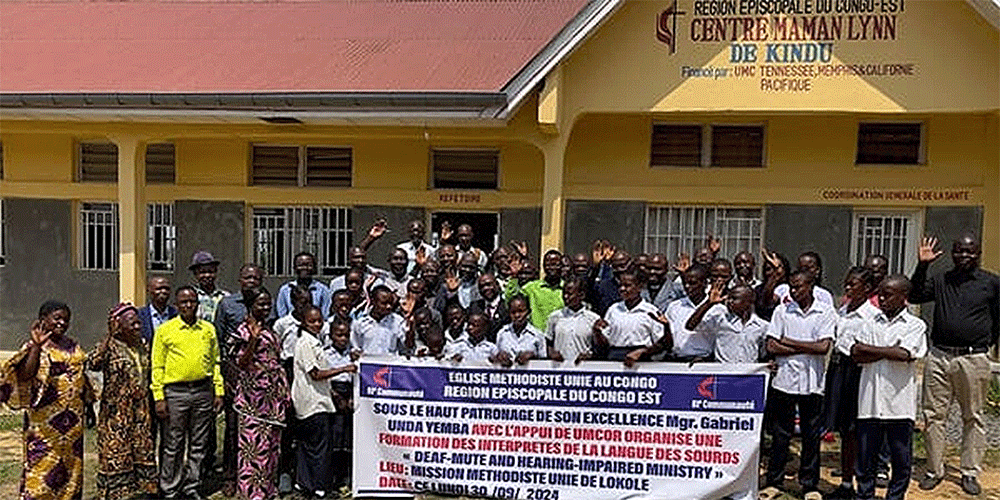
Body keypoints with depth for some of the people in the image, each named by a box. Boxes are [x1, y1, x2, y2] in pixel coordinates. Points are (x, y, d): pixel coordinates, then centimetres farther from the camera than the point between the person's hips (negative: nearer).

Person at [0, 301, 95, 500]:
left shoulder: (73, 346, 11)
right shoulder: (34, 347, -7)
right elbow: (24, 375, -23)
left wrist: (88, 406, 18)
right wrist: (37, 346, -28)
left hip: (73, 420, 6)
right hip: (44, 420, -6)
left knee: (72, 465, 11)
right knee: (41, 466, -4)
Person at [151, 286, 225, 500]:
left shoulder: (208, 329, 8)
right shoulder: (164, 330, 0)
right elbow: (157, 366, 0)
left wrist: (219, 391, 7)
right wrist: (159, 397, -6)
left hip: (203, 391, 3)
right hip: (176, 392, -2)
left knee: (199, 445, 10)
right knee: (173, 445, 5)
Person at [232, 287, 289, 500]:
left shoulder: (270, 331, 15)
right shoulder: (244, 330, -7)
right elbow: (241, 363, -15)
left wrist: (284, 392, 16)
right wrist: (253, 339, -27)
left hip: (273, 393, 7)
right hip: (253, 393, -7)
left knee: (272, 441, 10)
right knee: (254, 438, -6)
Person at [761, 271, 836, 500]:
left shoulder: (826, 312, 1)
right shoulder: (782, 311, 3)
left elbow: (823, 347, -10)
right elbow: (772, 347, -4)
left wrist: (790, 342, -7)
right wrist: (807, 348, -8)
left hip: (813, 382, 0)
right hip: (784, 380, 0)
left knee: (812, 435, 8)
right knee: (781, 434, 7)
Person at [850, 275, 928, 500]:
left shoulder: (915, 326, 0)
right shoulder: (872, 323, 10)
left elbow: (904, 355, -16)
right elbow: (856, 354, 0)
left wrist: (870, 350, -6)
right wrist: (889, 351, -9)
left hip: (899, 403, -3)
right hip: (870, 402, 3)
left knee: (901, 460, 8)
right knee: (866, 458, 9)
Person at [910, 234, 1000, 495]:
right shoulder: (940, 281, 9)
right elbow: (915, 296, -3)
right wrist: (922, 266, -9)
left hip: (973, 359, -2)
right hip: (939, 357, 2)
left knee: (973, 417, 8)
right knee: (934, 415, 5)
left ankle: (970, 473, 19)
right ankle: (934, 470, 15)